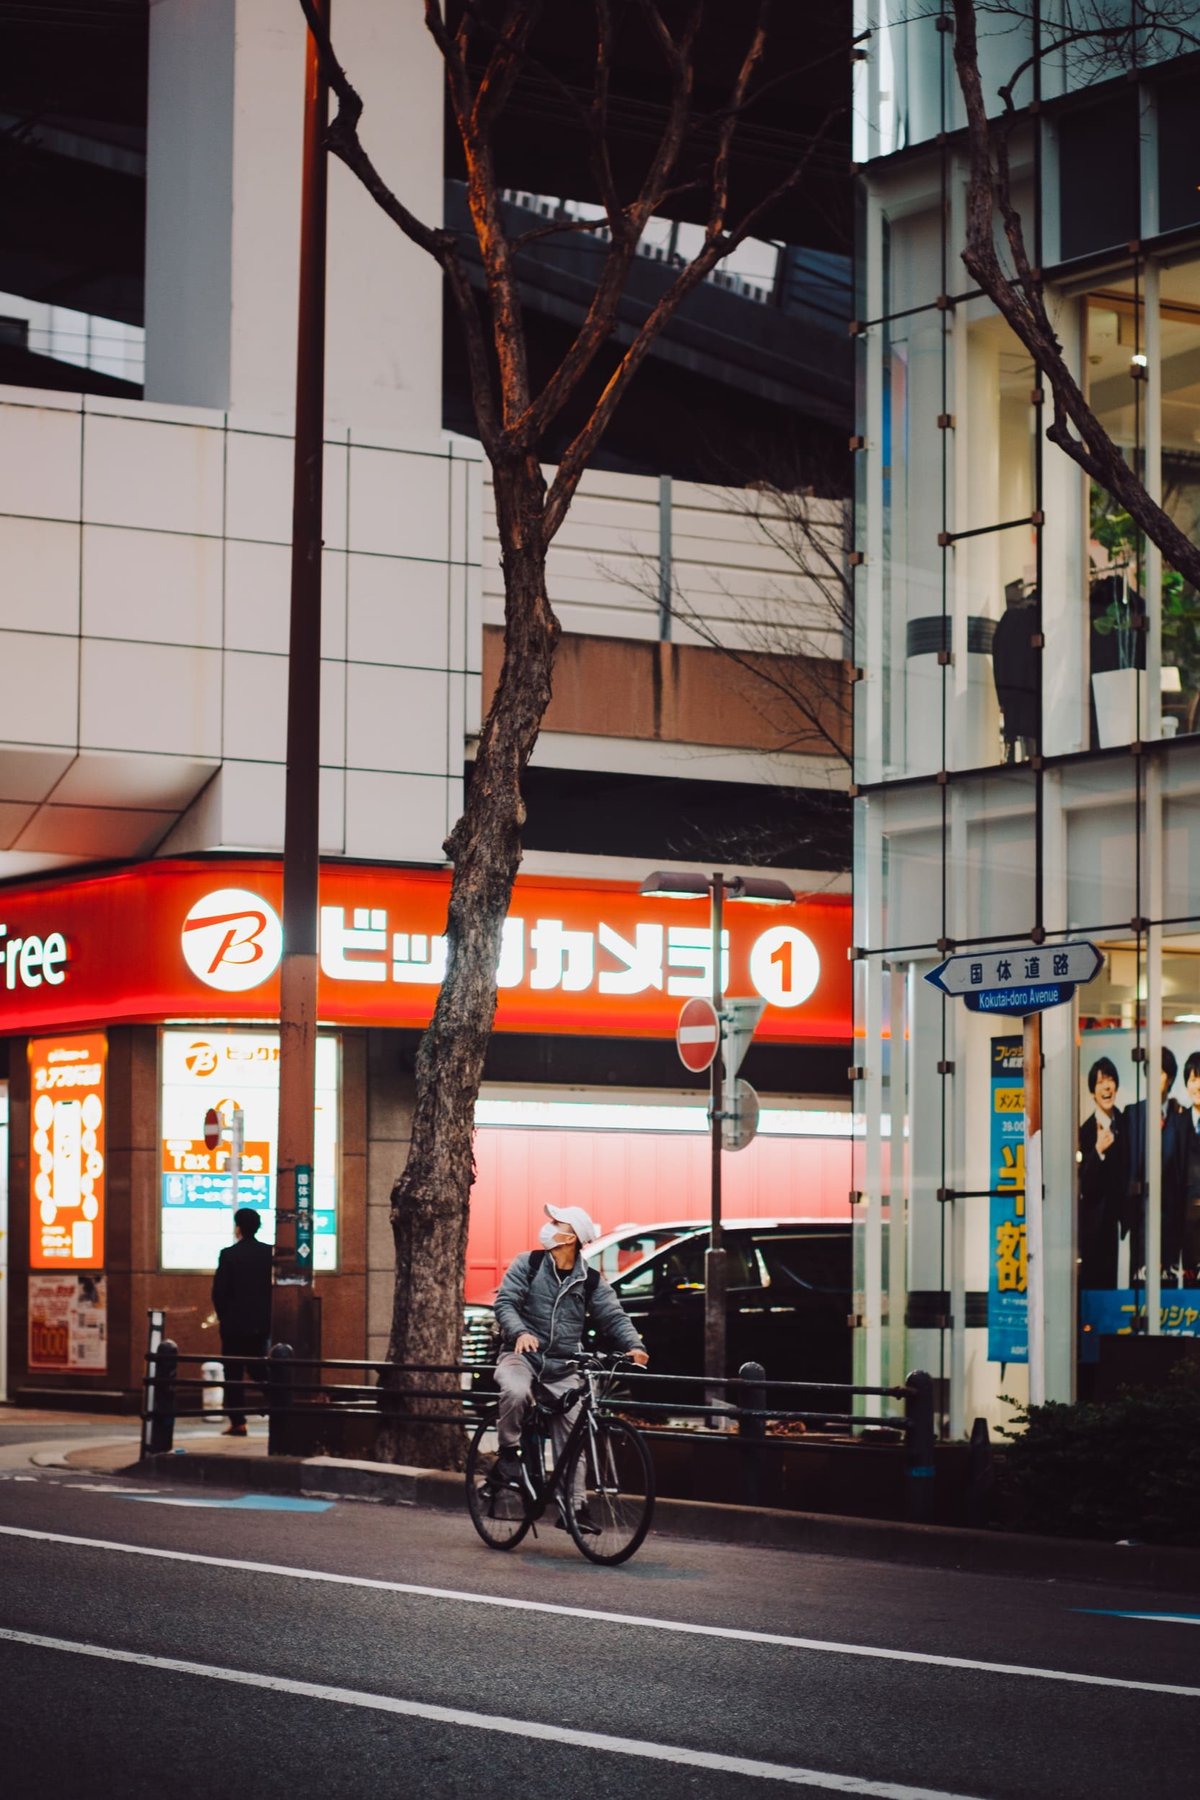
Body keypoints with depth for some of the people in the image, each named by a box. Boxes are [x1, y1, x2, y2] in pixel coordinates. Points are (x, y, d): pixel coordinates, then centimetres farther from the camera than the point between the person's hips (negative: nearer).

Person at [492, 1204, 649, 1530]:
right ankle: (508, 1453, -12)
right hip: (522, 1355, -2)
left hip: (562, 1367, 2)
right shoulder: (527, 1264, -1)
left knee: (572, 1430, -4)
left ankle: (573, 1505, 2)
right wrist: (520, 1332, -29)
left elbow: (613, 1317, -1)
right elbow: (505, 1302, -8)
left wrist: (634, 1346, -21)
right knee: (516, 1392, -35)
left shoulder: (590, 1282, 3)